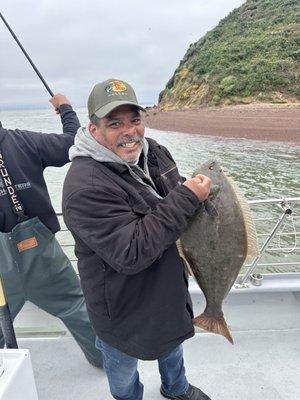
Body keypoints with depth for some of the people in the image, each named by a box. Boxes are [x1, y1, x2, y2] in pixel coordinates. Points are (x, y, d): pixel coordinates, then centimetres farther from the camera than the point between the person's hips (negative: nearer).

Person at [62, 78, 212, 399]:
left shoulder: (153, 150, -7)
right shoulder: (85, 187, -33)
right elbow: (131, 254, -35)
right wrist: (187, 199, -34)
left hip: (169, 285, 8)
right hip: (123, 307, -7)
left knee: (174, 339, 34)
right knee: (123, 372, 23)